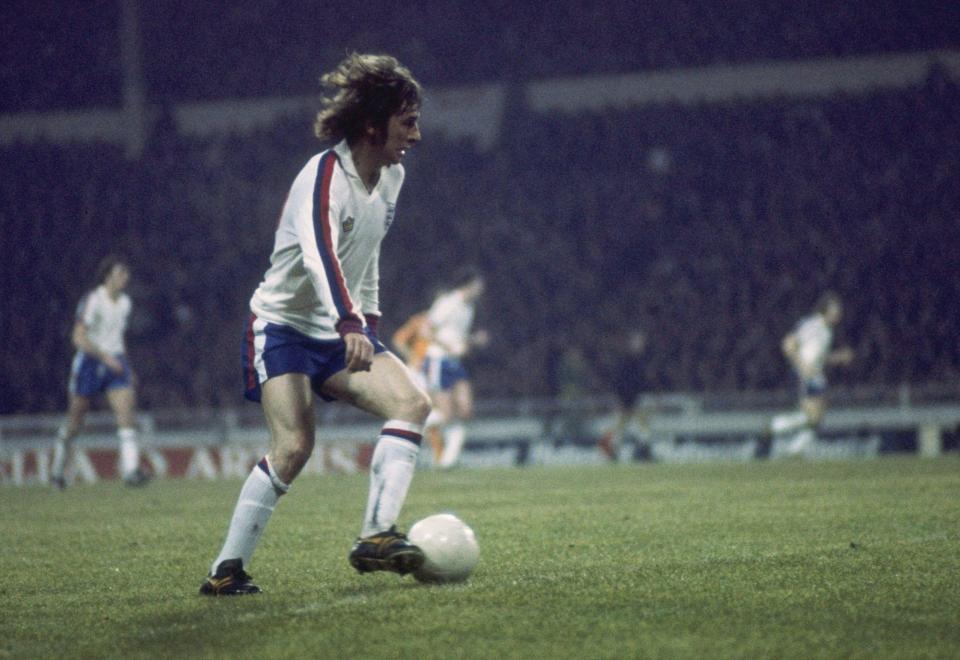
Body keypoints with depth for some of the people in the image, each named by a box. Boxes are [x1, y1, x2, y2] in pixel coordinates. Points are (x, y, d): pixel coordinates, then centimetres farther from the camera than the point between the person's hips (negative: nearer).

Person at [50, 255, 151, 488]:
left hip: (116, 362, 5)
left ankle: (131, 471, -25)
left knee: (127, 413, -16)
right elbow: (78, 337, -20)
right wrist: (105, 356, -28)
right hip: (89, 363, -5)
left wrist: (127, 369, 20)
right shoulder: (92, 301, -14)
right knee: (75, 423, 8)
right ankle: (58, 468, 30)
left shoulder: (125, 303, 8)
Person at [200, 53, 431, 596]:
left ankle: (377, 536, -18)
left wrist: (370, 315, 17)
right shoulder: (325, 175, -21)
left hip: (341, 334, 8)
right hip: (282, 326, -7)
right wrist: (351, 325, -52)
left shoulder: (392, 176, 5)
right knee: (294, 445, -22)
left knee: (413, 402, -15)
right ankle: (227, 569, -11)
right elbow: (318, 251, -39)